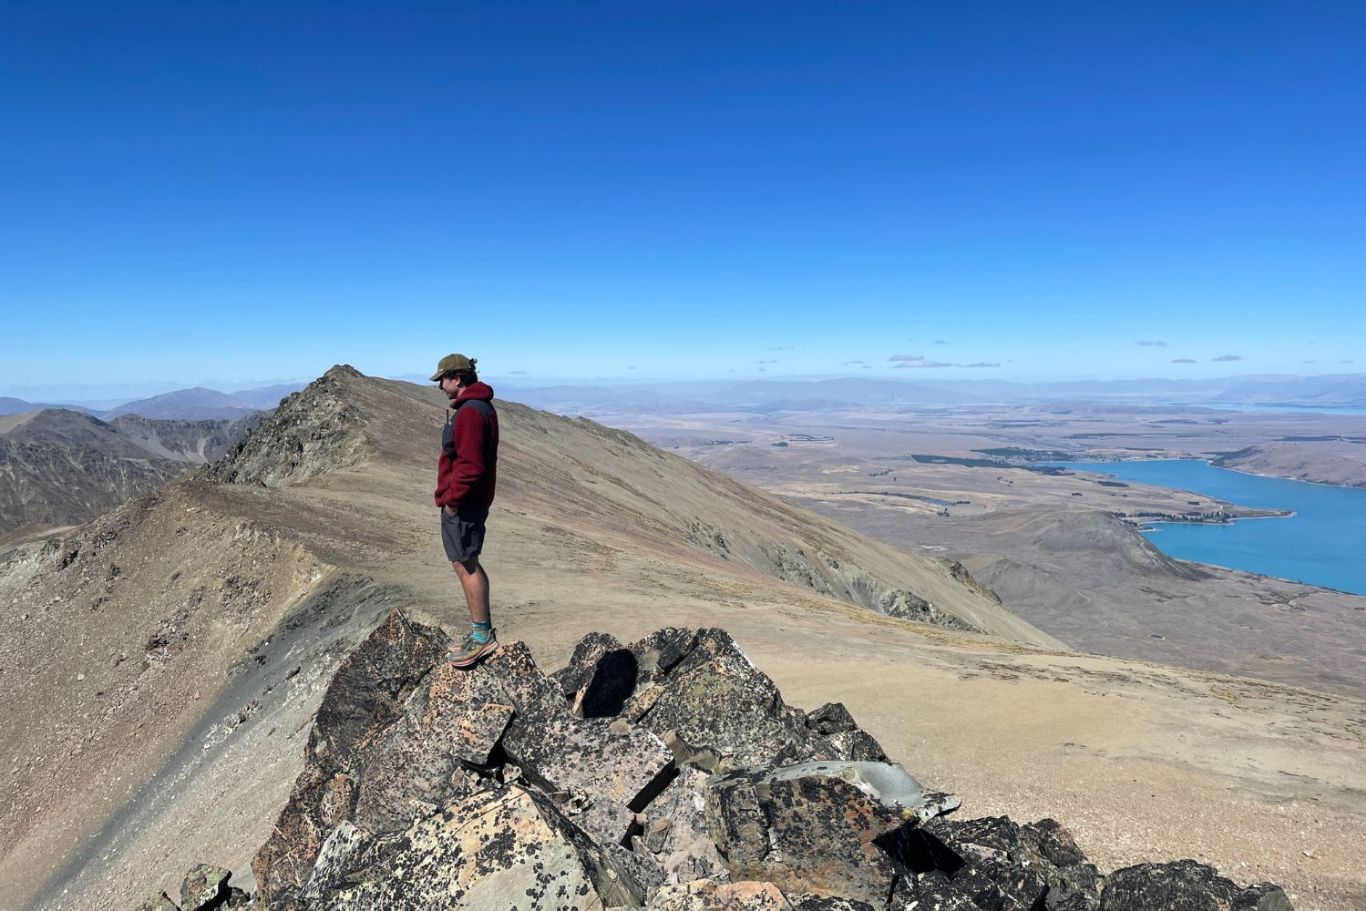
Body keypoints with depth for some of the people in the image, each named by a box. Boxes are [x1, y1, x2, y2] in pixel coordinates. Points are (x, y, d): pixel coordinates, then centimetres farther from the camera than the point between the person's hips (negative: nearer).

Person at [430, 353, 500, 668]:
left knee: (466, 564, -3)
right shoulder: (479, 406, 15)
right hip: (471, 501, 11)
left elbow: (470, 465, -26)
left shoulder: (470, 412, -20)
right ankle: (482, 632, 25)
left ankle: (482, 635, 5)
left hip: (462, 503, -11)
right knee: (466, 563, 16)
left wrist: (452, 498, -16)